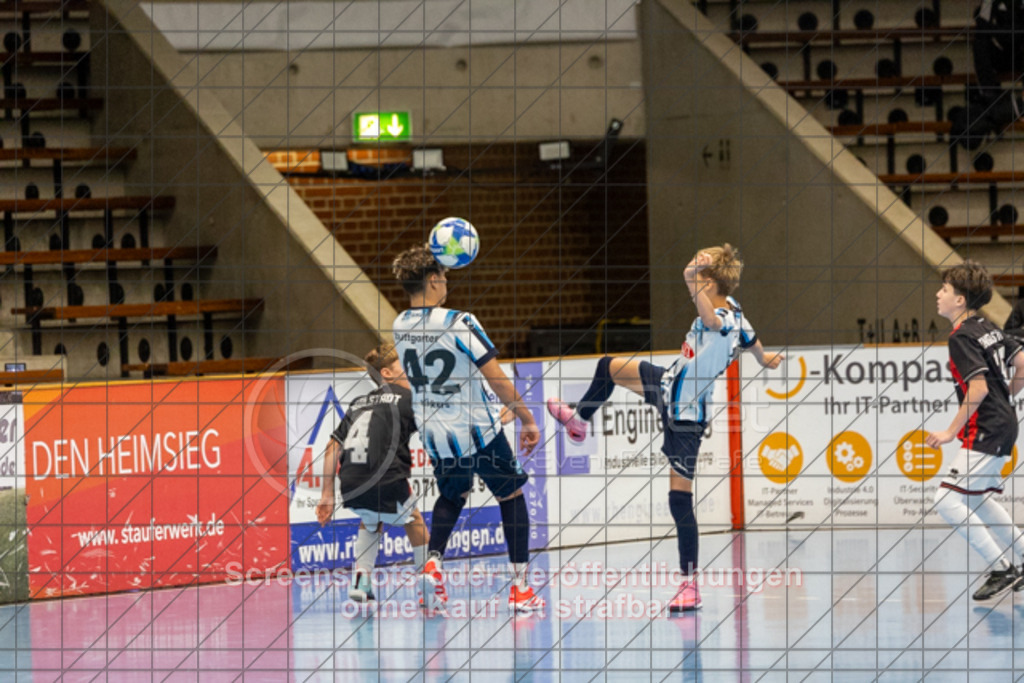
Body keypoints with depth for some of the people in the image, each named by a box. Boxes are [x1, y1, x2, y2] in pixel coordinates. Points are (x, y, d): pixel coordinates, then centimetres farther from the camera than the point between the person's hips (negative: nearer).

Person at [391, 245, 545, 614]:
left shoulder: (400, 326, -4)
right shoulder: (459, 323, -22)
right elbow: (497, 380, -19)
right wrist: (526, 418, -8)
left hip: (434, 434, 5)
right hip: (477, 430, -5)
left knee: (452, 495, 29)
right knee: (511, 497, 14)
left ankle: (434, 560, 3)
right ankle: (520, 587, 11)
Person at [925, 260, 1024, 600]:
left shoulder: (962, 338, -16)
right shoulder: (987, 328, 11)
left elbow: (978, 389, -24)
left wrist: (951, 432, -18)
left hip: (986, 431, -10)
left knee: (948, 499, -11)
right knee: (976, 499, 22)